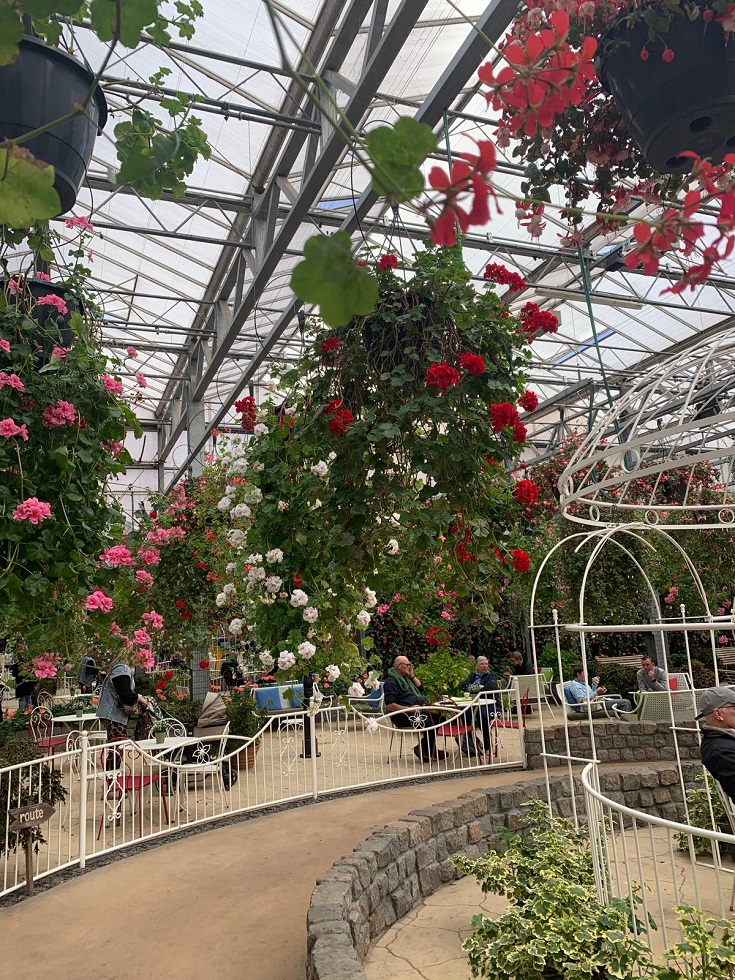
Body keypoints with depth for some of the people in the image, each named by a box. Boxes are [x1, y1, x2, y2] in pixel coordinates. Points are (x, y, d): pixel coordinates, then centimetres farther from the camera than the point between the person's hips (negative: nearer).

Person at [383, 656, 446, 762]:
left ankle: (423, 747, -2)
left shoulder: (406, 678, 20)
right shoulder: (391, 682, -11)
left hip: (415, 711, 10)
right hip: (402, 716, -10)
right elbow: (390, 706, -19)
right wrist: (409, 709, -23)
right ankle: (430, 752, -10)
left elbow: (420, 688, 22)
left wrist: (412, 675, 10)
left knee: (438, 718, -5)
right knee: (429, 723, -28)